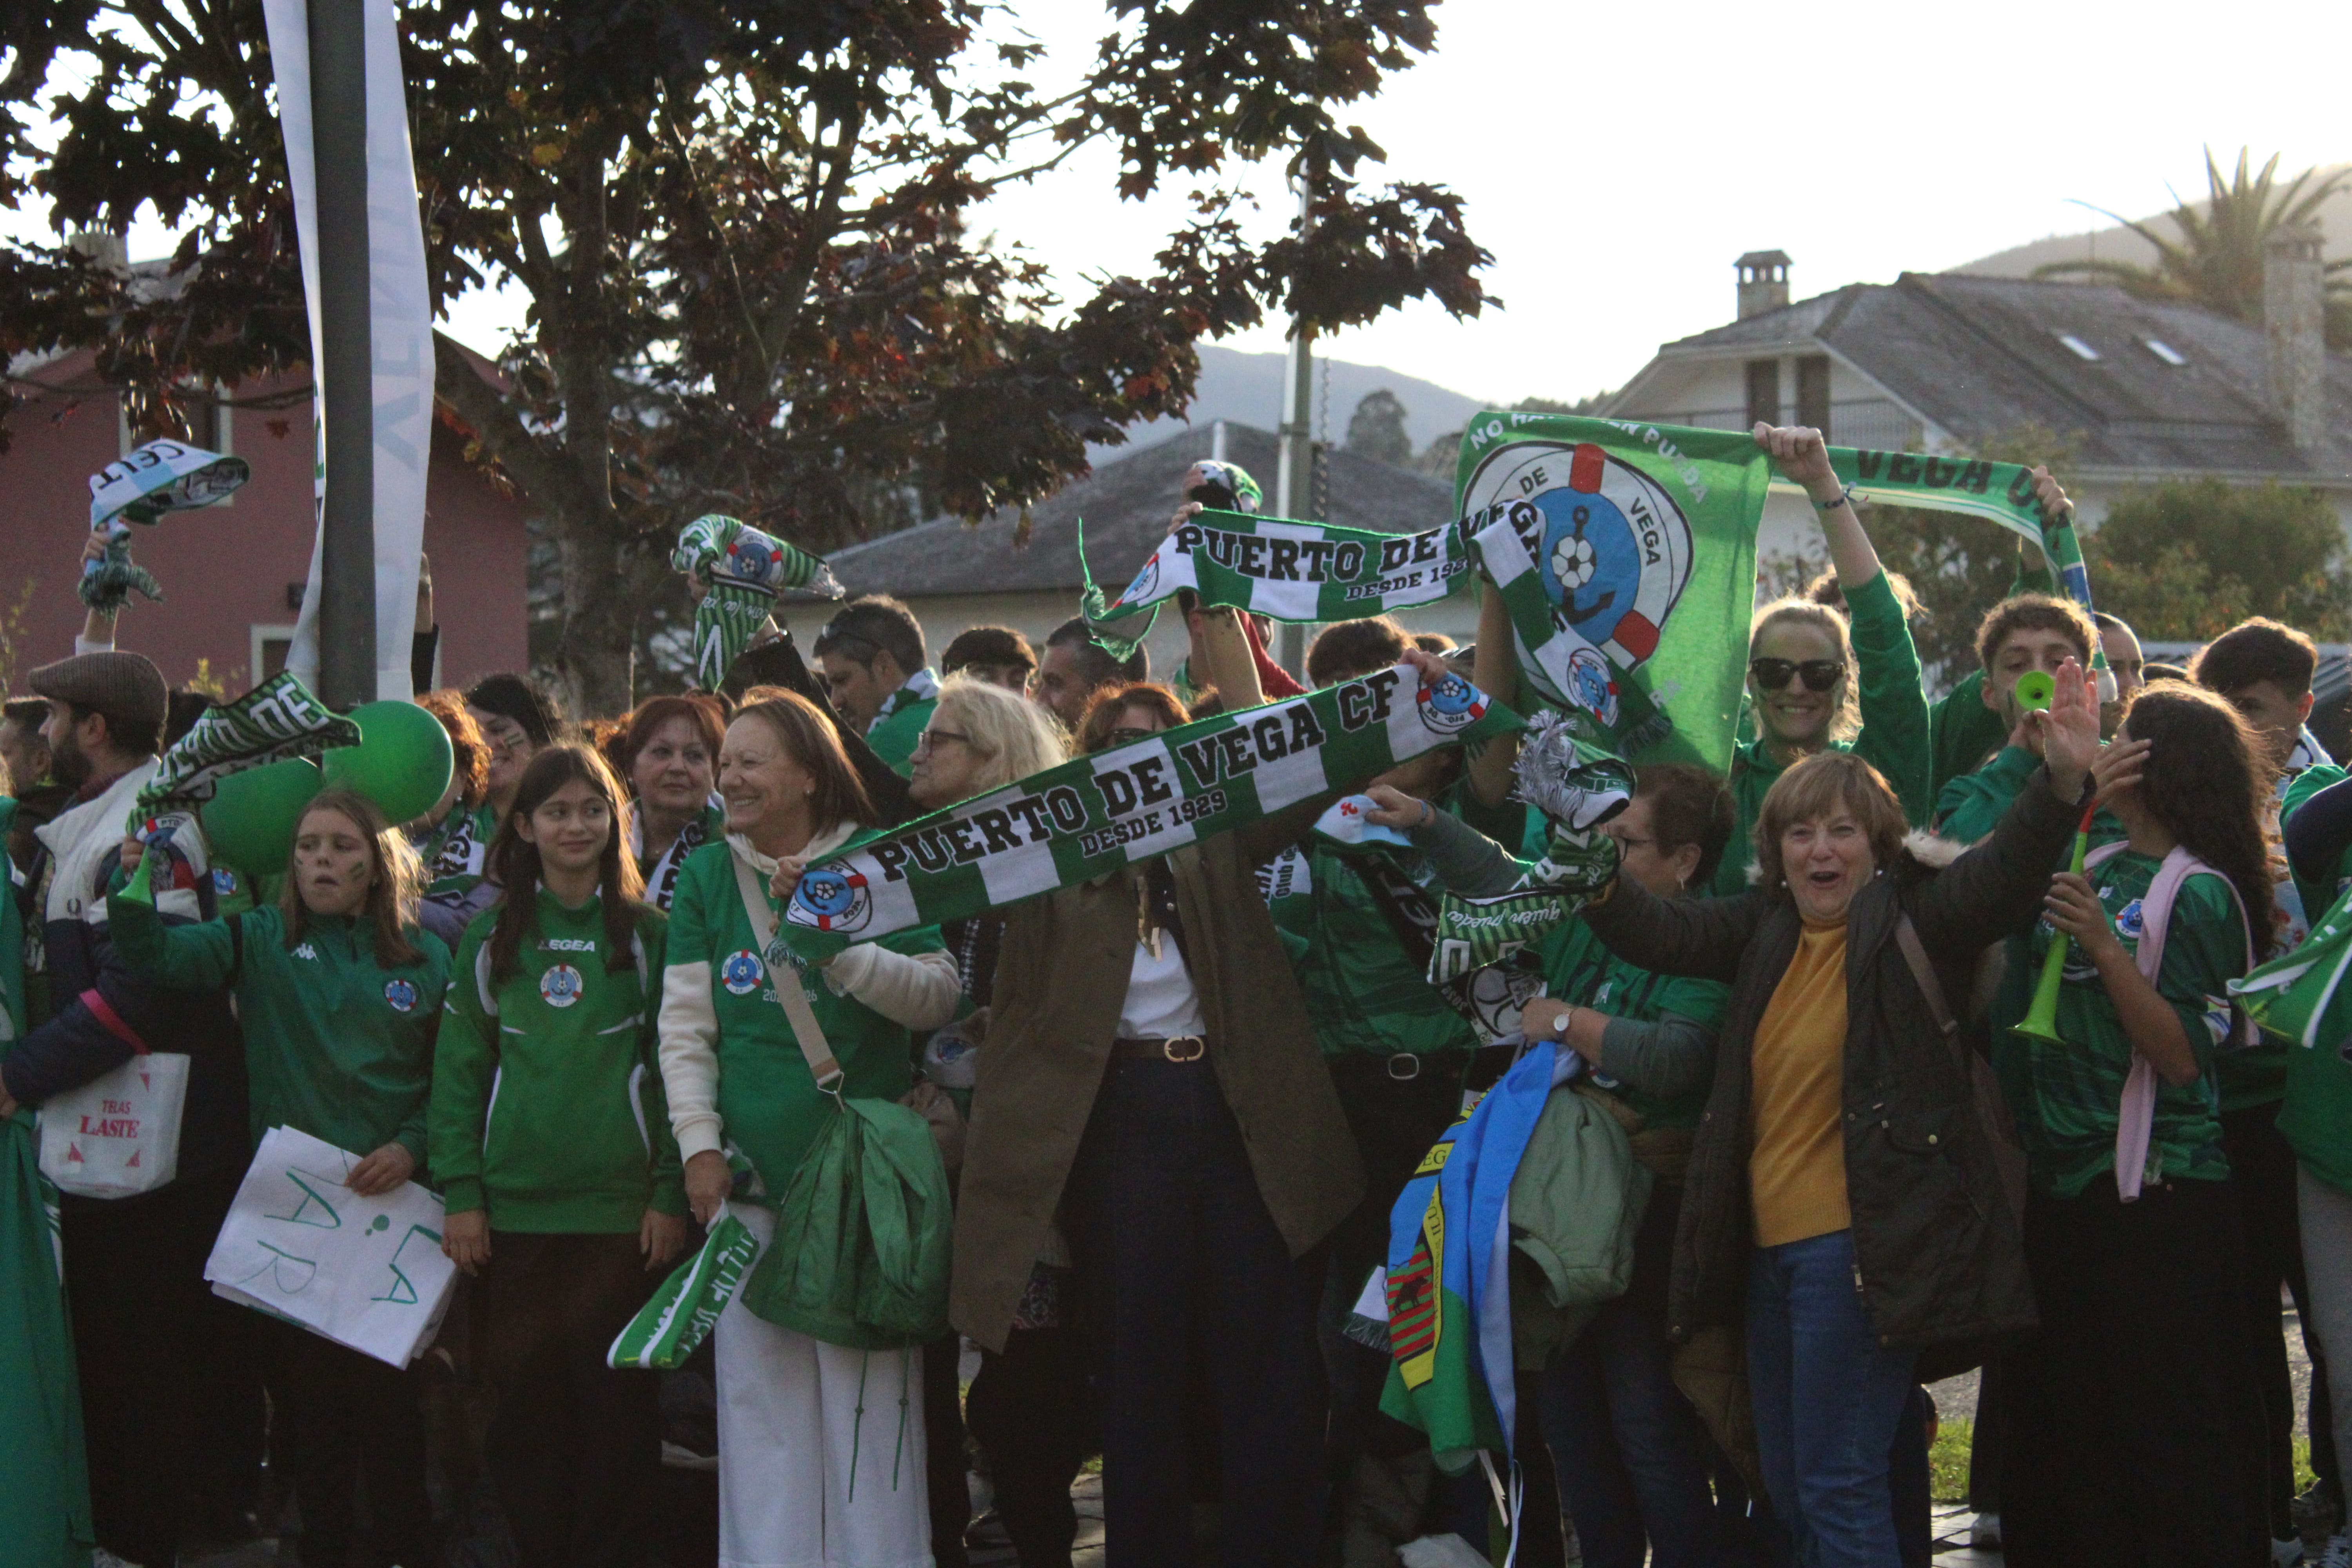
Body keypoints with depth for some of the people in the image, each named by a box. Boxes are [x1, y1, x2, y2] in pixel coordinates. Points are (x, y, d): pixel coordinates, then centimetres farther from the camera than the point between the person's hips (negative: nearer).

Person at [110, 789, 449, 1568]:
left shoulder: (426, 958, 4)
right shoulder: (261, 940, 4)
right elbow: (158, 957, -11)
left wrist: (412, 1148, -11)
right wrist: (134, 892, -30)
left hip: (391, 1198, 0)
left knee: (390, 1386, 0)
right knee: (306, 1384, 6)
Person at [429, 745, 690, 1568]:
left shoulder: (648, 933, 4)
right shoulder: (492, 938, 9)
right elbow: (458, 1070, 7)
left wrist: (672, 1193, -4)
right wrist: (460, 1193, 0)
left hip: (620, 1211, -2)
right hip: (514, 1212, 2)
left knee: (618, 1401, 0)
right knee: (526, 1400, 5)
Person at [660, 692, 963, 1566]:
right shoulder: (707, 877, 8)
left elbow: (937, 997, -8)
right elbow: (684, 1026, 6)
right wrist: (699, 1148, -3)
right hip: (750, 1170, 2)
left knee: (868, 1394, -1)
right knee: (759, 1392, 4)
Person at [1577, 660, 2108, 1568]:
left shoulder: (1910, 924, -7)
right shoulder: (1765, 931, 11)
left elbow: (2004, 873, -20)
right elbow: (1660, 934, 8)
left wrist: (2062, 782, -37)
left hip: (1860, 1242, -7)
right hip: (1769, 1238, 7)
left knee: (1838, 1488, -6)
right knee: (1787, 1491, 15)